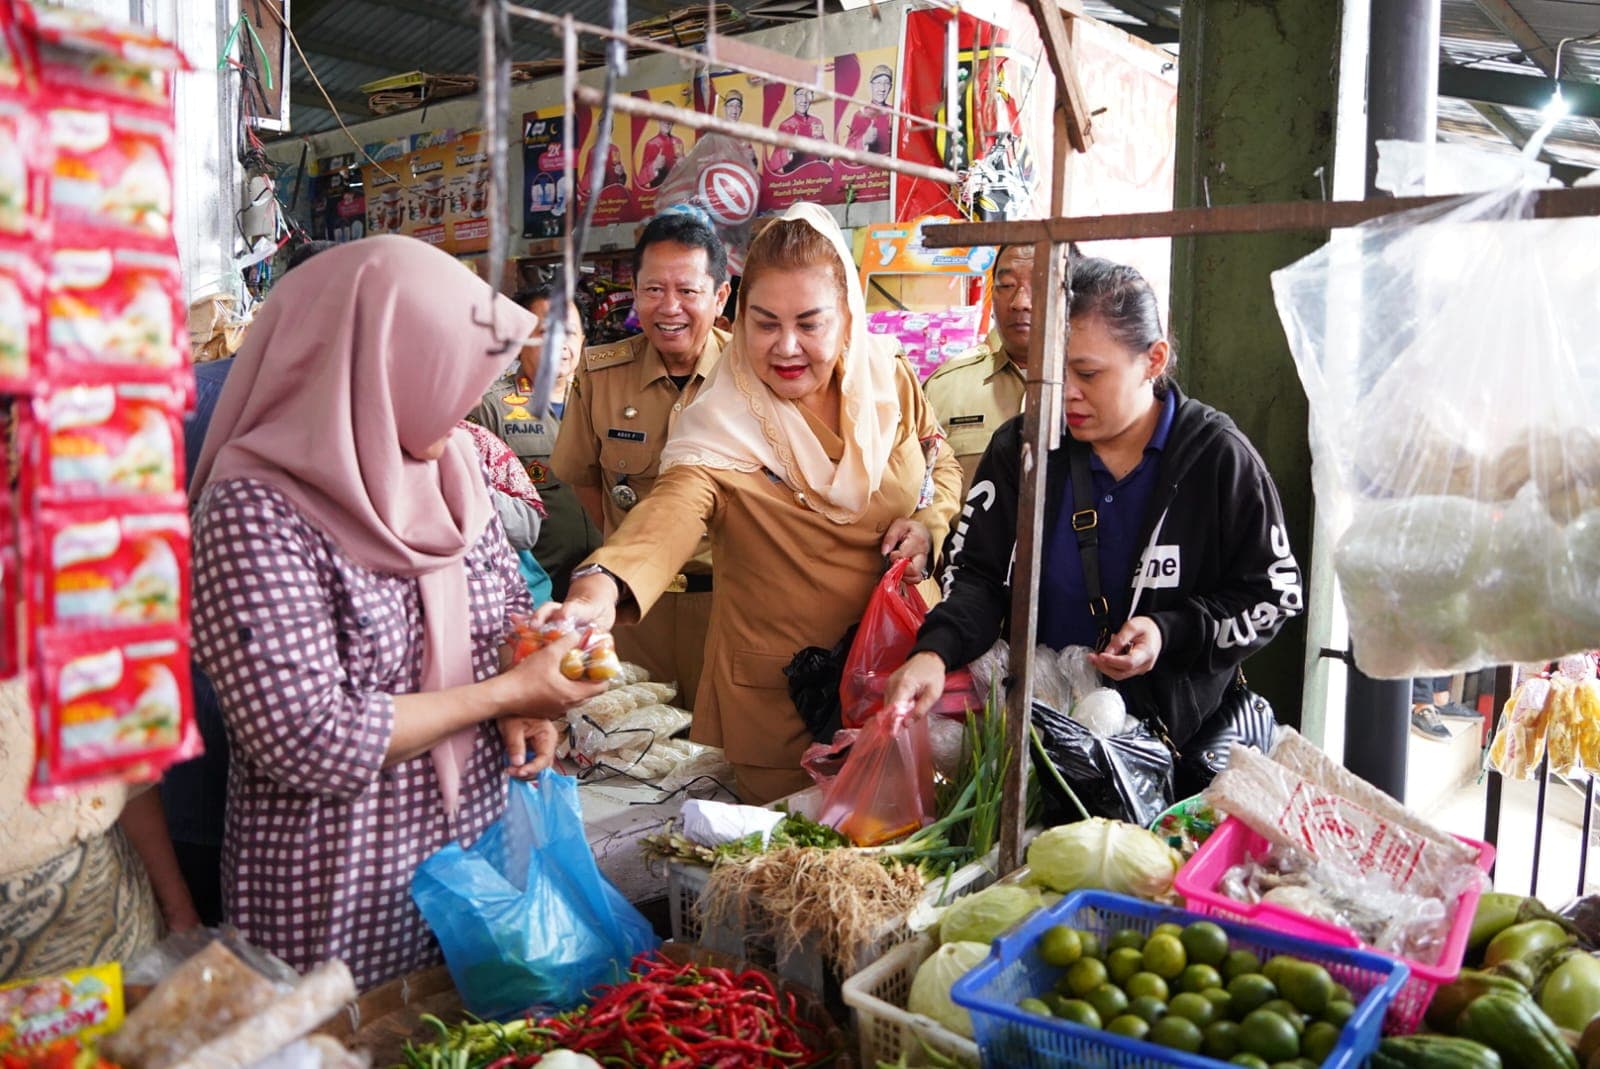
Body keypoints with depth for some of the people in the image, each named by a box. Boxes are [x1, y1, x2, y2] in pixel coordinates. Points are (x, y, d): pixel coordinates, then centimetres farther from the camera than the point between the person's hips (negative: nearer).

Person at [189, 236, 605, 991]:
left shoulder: (445, 464, 1)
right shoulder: (253, 513, -21)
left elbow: (508, 602, 13)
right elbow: (308, 740, -24)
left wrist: (528, 702, -7)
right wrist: (504, 694, -19)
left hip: (477, 842, 7)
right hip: (340, 890, -6)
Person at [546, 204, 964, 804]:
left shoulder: (889, 381, -5)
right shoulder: (723, 426, -18)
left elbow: (943, 466, 11)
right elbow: (671, 509, -37)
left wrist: (930, 526, -10)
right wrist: (600, 587, -57)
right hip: (779, 704, -3)